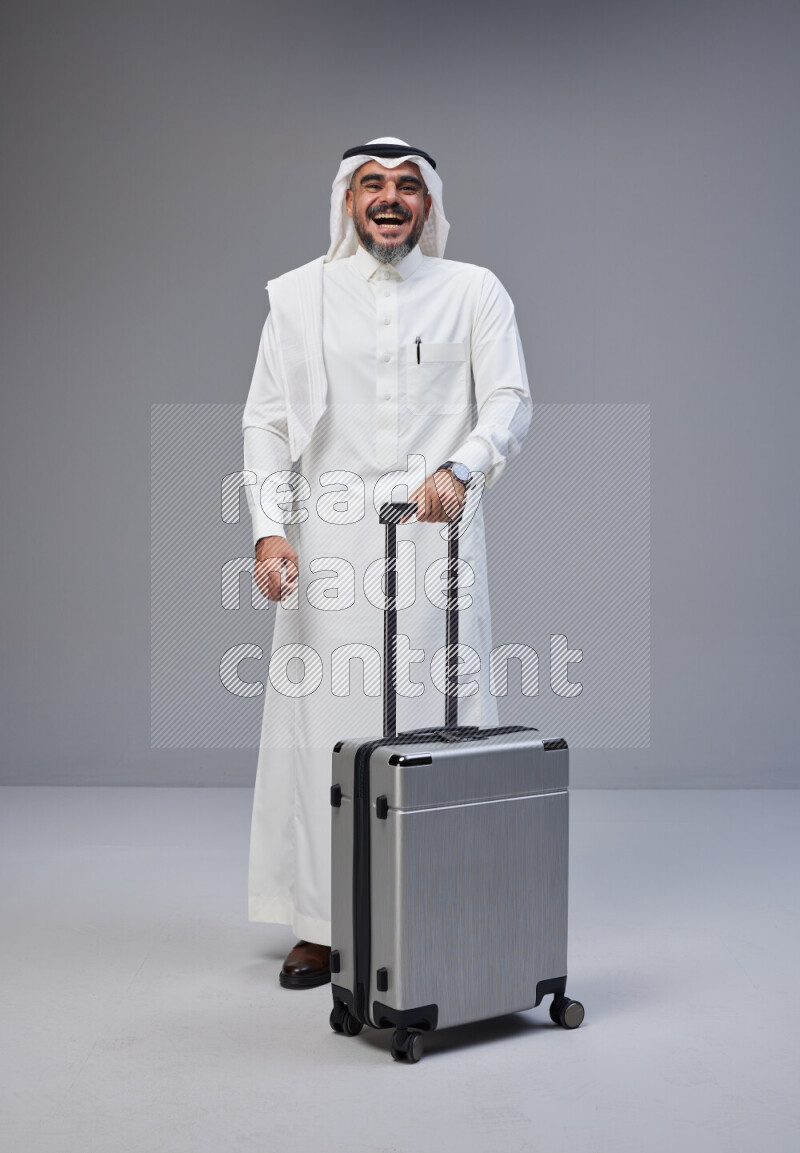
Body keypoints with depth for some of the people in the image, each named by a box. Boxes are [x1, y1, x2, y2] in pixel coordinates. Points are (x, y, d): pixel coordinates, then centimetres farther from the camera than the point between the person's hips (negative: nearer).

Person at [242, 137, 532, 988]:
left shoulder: (472, 292, 9)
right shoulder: (299, 296, 11)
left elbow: (510, 399, -2)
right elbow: (267, 421, 8)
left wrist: (459, 470, -21)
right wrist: (270, 527, -6)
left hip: (435, 531, -1)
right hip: (330, 536, 1)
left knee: (440, 718, -2)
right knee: (324, 720, 0)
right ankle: (320, 924, 10)